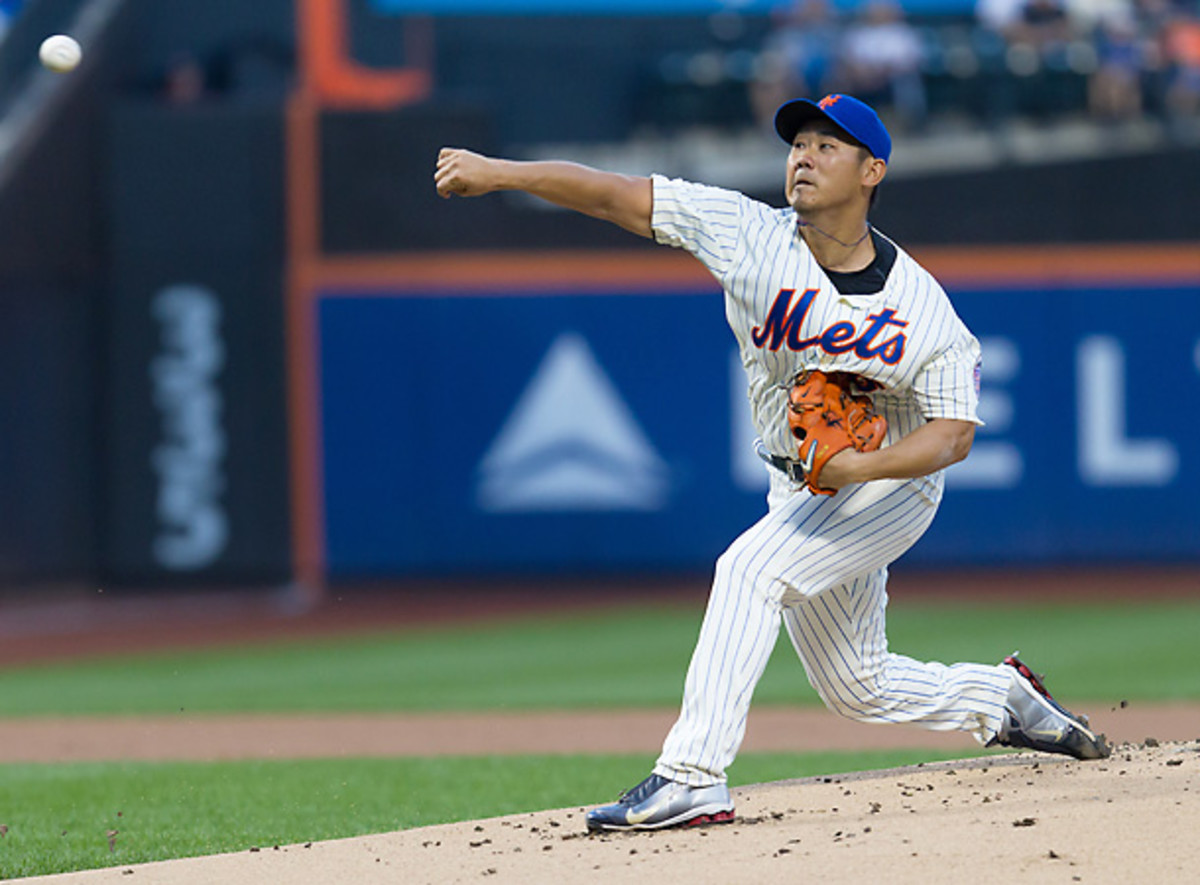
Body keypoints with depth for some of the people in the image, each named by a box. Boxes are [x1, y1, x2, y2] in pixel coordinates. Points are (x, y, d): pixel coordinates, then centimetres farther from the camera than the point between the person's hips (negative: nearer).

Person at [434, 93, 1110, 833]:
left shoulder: (921, 309, -21)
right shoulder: (749, 237, -15)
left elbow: (955, 433, -20)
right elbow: (615, 195, -19)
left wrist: (864, 465, -37)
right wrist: (498, 173, -26)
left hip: (891, 484, -6)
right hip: (799, 492, 6)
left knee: (750, 569, -28)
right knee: (856, 688, 15)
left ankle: (693, 778, -31)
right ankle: (1001, 696, 42)